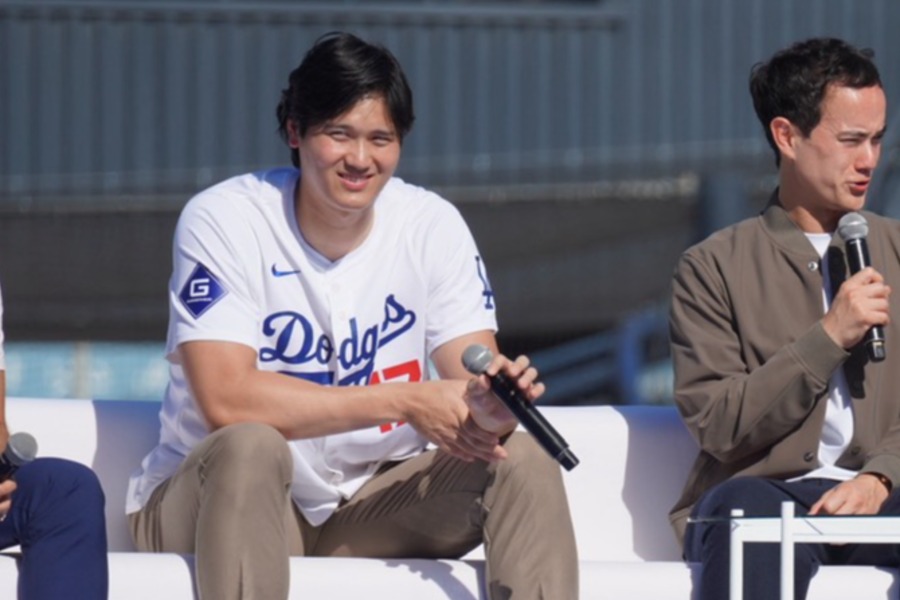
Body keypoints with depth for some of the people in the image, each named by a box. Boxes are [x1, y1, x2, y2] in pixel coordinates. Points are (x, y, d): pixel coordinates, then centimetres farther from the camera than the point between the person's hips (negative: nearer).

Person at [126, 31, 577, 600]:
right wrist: (405, 402, -30)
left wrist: (492, 407, -36)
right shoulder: (222, 220, -15)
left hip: (370, 506, 4)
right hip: (215, 502, -4)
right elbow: (226, 402, -27)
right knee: (250, 447, -36)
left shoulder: (433, 226, -2)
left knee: (525, 461, -17)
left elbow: (475, 382, -9)